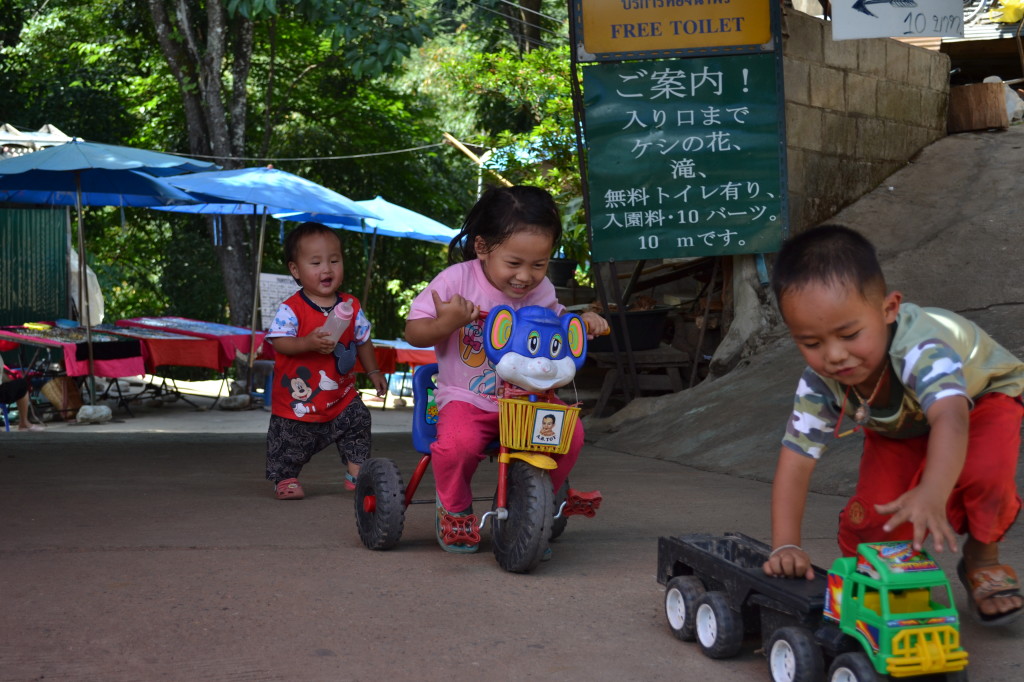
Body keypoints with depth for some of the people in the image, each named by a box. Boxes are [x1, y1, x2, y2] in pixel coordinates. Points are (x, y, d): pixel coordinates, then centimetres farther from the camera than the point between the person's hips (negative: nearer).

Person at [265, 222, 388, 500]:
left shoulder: (351, 307, 0)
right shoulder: (291, 309, -15)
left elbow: (363, 341, 12)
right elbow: (279, 342, -22)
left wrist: (374, 372, 13)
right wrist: (308, 343, -37)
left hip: (342, 396, 3)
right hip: (299, 397, -3)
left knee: (358, 420, -5)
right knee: (290, 440, 5)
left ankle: (357, 472, 11)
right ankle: (285, 478, 26)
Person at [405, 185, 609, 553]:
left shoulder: (540, 291, 1)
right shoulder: (457, 280, -11)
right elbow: (413, 332, -6)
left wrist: (583, 322, 1)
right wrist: (446, 323, -27)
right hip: (466, 398, -4)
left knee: (570, 432, -21)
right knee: (459, 440, -35)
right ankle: (454, 511, -1)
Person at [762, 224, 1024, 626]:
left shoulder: (920, 348, -47)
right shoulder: (820, 384, -31)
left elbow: (950, 417, -64)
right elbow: (794, 463, -28)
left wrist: (932, 495, -82)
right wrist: (785, 547, -41)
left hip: (981, 398, -3)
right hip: (901, 432, 4)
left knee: (983, 469, -37)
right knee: (866, 529, -17)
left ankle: (983, 559, -6)